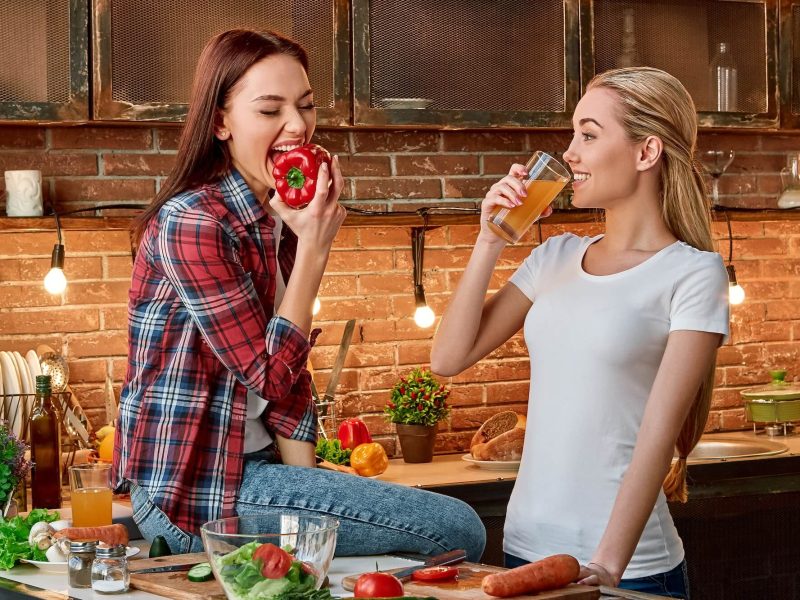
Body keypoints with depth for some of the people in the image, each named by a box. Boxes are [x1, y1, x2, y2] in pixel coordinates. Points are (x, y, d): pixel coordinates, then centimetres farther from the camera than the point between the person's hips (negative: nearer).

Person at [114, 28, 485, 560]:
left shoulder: (282, 221, 10)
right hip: (194, 495, -8)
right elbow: (270, 376, -16)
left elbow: (289, 376, 8)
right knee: (460, 531, -13)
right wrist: (314, 249, -13)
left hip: (253, 466, 9)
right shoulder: (190, 222, -17)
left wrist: (305, 476, -6)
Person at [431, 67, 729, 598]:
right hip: (525, 549, 5)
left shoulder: (692, 272, -8)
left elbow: (659, 431, -15)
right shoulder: (557, 257, 8)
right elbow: (449, 359, 6)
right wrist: (490, 242, -2)